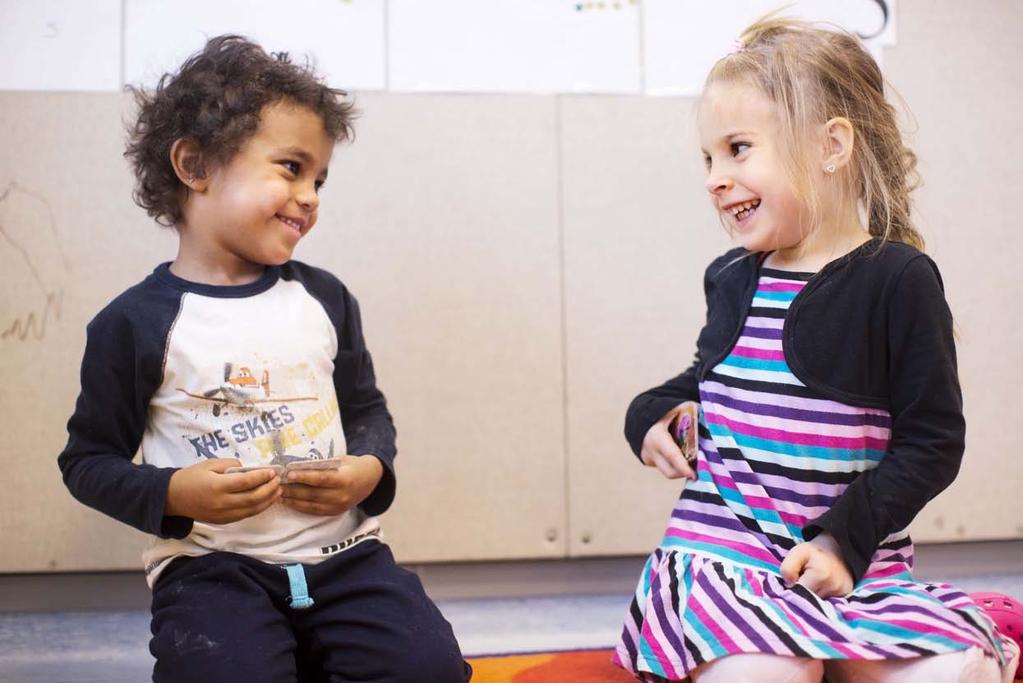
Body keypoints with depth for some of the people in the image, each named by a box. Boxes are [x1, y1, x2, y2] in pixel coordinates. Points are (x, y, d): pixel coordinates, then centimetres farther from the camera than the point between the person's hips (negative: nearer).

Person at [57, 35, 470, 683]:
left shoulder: (325, 299, 7)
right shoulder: (138, 322, -4)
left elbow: (368, 408, 17)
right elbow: (90, 458, 3)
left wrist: (370, 470, -5)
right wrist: (173, 494, -15)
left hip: (342, 551, 4)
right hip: (209, 565, -3)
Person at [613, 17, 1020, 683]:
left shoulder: (898, 279, -5)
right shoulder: (732, 279, 10)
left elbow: (932, 442, -5)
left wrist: (845, 537, -13)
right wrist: (654, 413, 8)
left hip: (855, 558, 0)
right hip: (723, 547, 1)